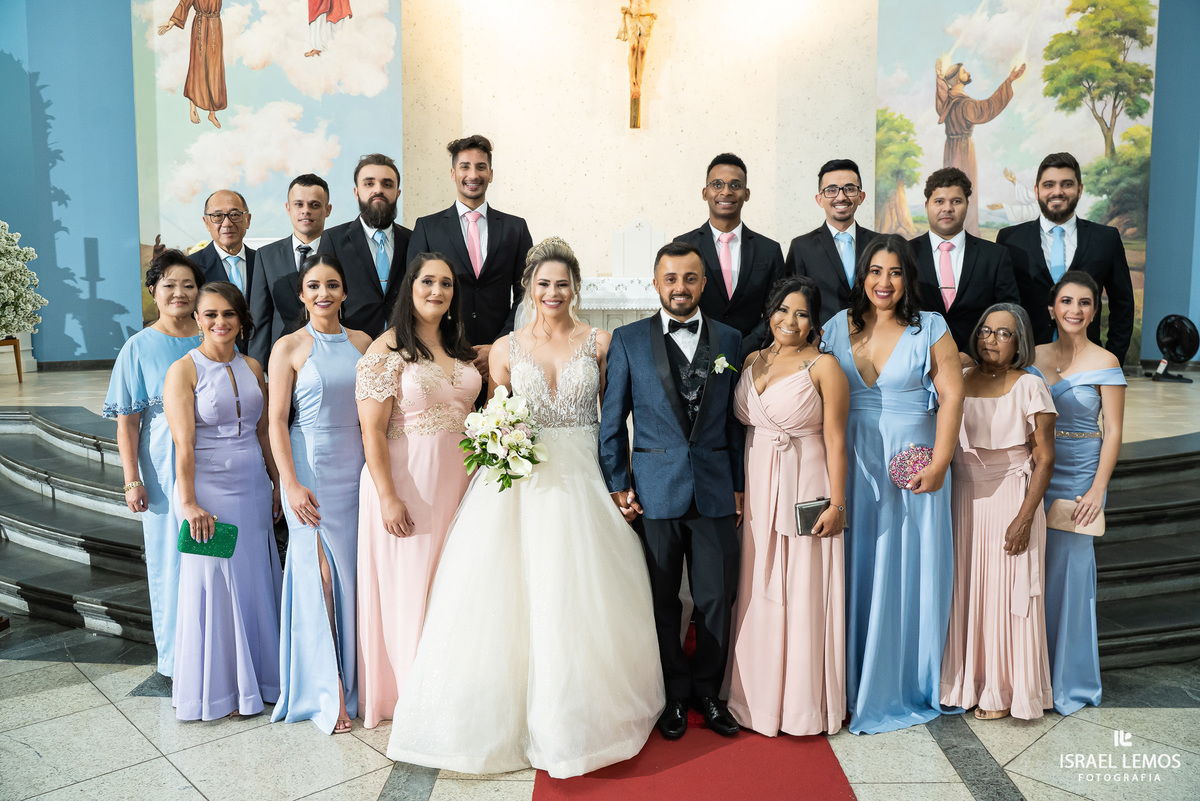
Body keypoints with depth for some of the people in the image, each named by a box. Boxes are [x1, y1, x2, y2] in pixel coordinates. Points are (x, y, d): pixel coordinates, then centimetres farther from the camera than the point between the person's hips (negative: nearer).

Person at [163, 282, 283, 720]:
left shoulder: (252, 367, 9)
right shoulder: (184, 370, -7)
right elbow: (183, 444, -13)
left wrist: (277, 482, 12)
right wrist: (189, 503, -17)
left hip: (253, 487, 5)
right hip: (209, 490, -5)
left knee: (255, 581, 12)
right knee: (213, 585, 4)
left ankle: (256, 677, 28)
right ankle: (216, 688, 19)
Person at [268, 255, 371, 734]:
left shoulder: (361, 342, 9)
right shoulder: (289, 348, -3)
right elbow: (276, 421, -5)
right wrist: (291, 484, -12)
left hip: (358, 469, 4)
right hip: (312, 469, -4)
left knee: (355, 573, 8)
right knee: (321, 575, -2)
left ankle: (354, 678, 23)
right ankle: (325, 693, 8)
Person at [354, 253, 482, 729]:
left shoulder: (460, 349, 12)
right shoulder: (387, 350, -8)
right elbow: (372, 432, -12)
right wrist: (388, 497, -17)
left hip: (457, 480, 6)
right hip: (406, 482, -6)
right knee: (407, 586, 3)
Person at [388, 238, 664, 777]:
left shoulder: (599, 343, 4)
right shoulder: (507, 348, 7)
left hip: (582, 481, 0)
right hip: (520, 483, 1)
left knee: (579, 600, 3)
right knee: (512, 600, 1)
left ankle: (580, 714, 22)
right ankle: (508, 714, 18)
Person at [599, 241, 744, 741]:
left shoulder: (729, 340, 7)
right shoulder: (628, 340, 1)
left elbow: (736, 419, 9)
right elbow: (612, 421, 2)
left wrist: (740, 485, 7)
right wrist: (618, 485, -3)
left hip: (715, 489, 2)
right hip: (654, 490, -1)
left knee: (717, 598, 7)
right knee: (662, 600, 9)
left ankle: (707, 690, 28)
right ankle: (675, 694, 28)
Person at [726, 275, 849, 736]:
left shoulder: (824, 367, -7)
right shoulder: (752, 362, 9)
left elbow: (835, 439, -9)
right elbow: (740, 427, 10)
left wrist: (837, 503, -13)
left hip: (804, 490, -5)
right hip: (755, 491, 5)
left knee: (803, 594, 4)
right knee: (758, 593, 12)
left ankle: (804, 702, 20)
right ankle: (759, 696, 28)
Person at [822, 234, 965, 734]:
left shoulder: (930, 330, -2)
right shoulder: (838, 327, 5)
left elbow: (952, 396, -6)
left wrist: (939, 464, -14)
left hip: (911, 466, -2)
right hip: (853, 466, 2)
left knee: (907, 571, 6)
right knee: (856, 570, 8)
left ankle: (904, 685, 23)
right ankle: (853, 681, 23)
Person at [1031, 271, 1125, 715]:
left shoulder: (1104, 362, -4)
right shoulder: (1035, 357, 7)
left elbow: (1113, 432, -6)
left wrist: (1098, 489, -14)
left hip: (1078, 475, -4)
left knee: (1069, 566, -1)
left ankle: (1070, 679, 16)